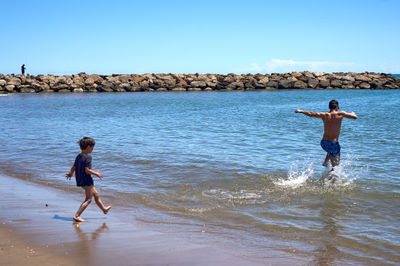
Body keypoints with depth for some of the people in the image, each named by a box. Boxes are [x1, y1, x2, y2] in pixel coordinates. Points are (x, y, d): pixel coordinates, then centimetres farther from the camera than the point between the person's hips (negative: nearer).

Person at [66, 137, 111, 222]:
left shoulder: (78, 156, 7)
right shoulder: (88, 157, -17)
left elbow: (73, 168, 10)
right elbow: (87, 170, -23)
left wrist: (70, 174, 30)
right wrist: (96, 173, -9)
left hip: (80, 180, 9)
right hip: (87, 180, -9)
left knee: (96, 194, 24)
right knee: (88, 199, -3)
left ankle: (104, 209, 40)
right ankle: (76, 216, -8)